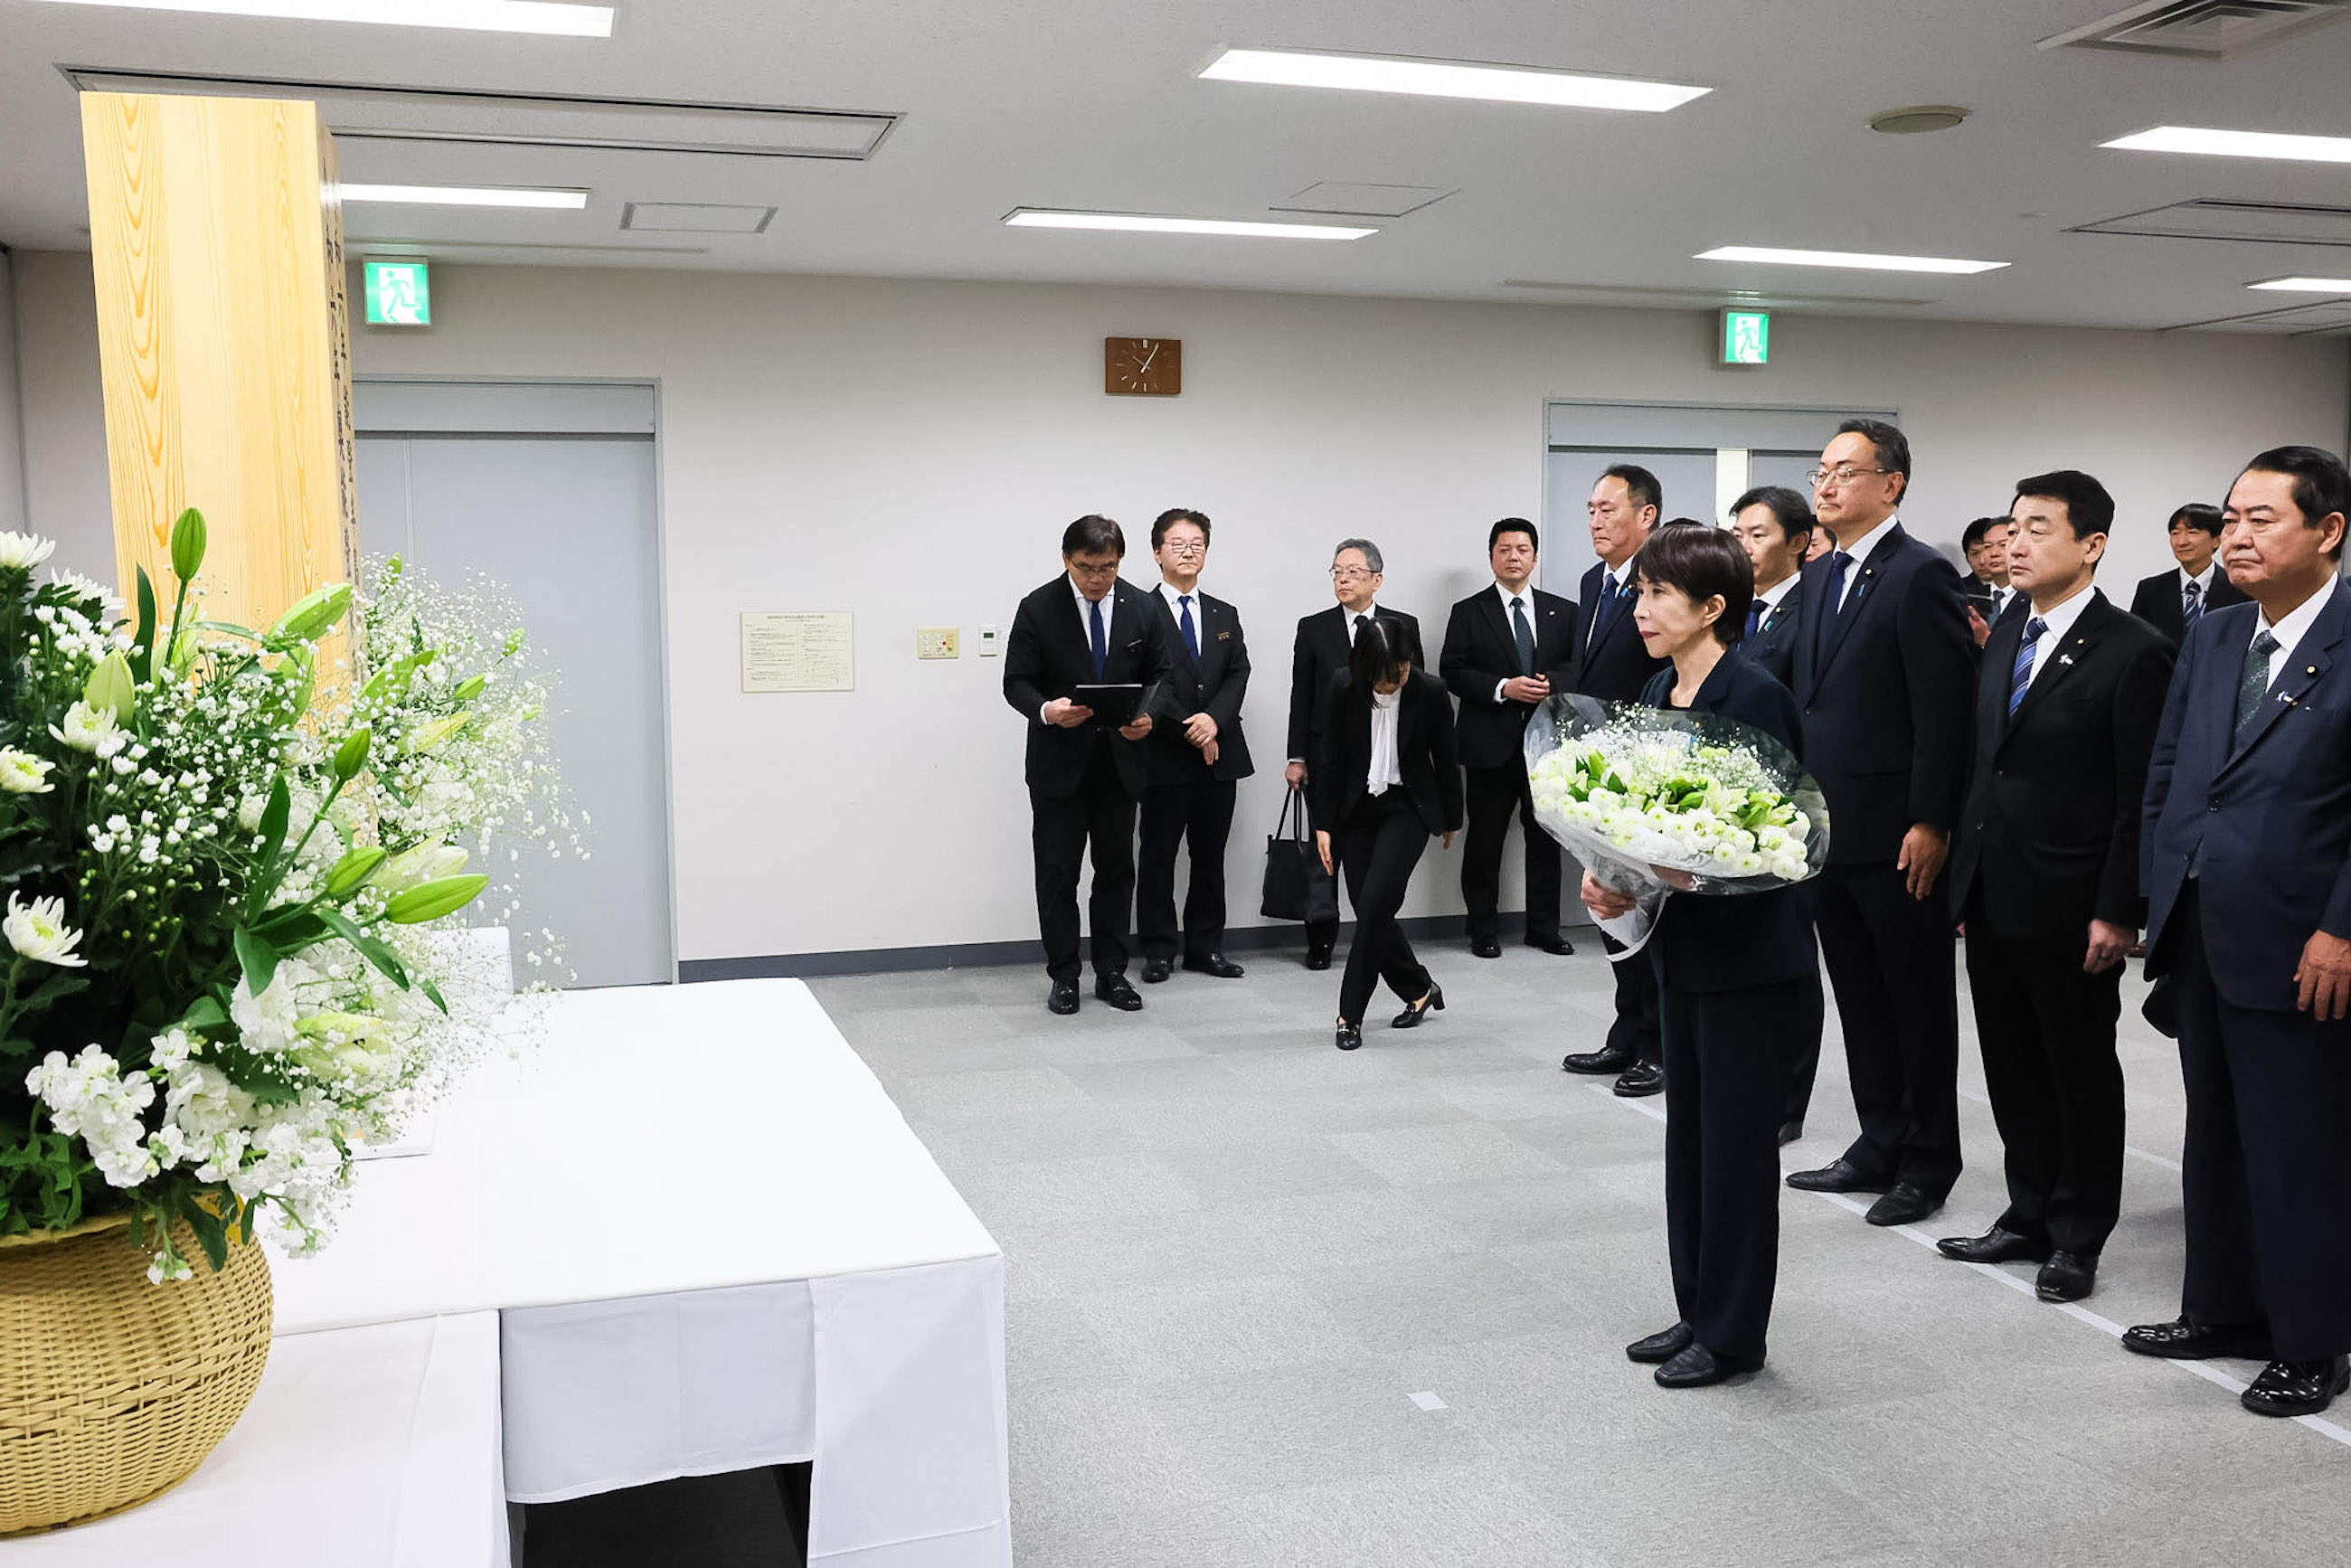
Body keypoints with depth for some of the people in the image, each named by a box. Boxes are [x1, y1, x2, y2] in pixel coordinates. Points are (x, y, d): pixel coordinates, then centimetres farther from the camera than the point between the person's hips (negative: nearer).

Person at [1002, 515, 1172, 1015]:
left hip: (1120, 759, 3)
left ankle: (1112, 972, 19)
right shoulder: (1038, 609, -8)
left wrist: (1148, 715, -13)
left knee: (1117, 869, 9)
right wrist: (1045, 710, -27)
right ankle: (1064, 975, 14)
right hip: (1059, 763, -2)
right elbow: (1017, 681, -6)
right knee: (1057, 873, 3)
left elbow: (1159, 673, 8)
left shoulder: (1141, 608, 0)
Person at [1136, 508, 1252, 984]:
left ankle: (1206, 946, 18)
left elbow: (1238, 675, 5)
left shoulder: (1225, 616, 16)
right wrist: (1188, 730, -15)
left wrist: (1214, 719, -12)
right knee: (1158, 856, 2)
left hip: (1219, 754, 5)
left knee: (1210, 856, 10)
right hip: (1165, 756, -5)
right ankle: (1158, 950, 9)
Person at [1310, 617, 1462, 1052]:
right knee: (1368, 909, 1)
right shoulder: (1343, 688, -10)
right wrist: (1324, 825, -3)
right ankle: (1419, 990, 25)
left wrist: (1451, 819, 10)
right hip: (1356, 808, 3)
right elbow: (1331, 758, -3)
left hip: (1408, 808, -3)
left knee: (1375, 902, -17)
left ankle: (1351, 1014, -7)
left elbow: (1445, 759, 0)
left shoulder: (1429, 691, -13)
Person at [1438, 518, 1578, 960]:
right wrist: (1503, 688, -16)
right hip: (1492, 742, -2)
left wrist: (1552, 683, -14)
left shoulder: (1563, 611, 11)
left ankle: (1544, 926, 18)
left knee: (1546, 837, 8)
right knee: (1485, 840, 3)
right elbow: (1452, 672, -4)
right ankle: (1484, 929, 13)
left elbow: (1580, 666, 7)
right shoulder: (1469, 612, 3)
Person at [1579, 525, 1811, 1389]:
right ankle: (1698, 1312, 28)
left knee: (1736, 1139, 2)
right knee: (1689, 1131, 15)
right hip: (1683, 946, 8)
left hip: (1750, 952, -8)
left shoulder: (1755, 697, -16)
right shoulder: (1657, 695, 9)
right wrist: (1610, 873, -7)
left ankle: (1732, 1333, 16)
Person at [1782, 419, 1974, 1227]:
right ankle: (1879, 1146, 27)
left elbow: (1944, 709, -16)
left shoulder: (1920, 575, -12)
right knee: (1861, 1001, 15)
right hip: (1828, 828, 8)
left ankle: (1927, 1162, 17)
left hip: (1895, 834, -8)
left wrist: (1930, 823, -19)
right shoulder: (1819, 577, 13)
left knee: (1919, 1001, 5)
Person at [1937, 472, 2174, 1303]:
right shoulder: (2004, 636, 9)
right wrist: (1963, 874, 10)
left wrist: (2117, 912, -16)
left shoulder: (2133, 651, -12)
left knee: (2082, 1073, 9)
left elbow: (2140, 796, -13)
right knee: (2014, 1070, 15)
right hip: (1992, 896, 7)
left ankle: (2078, 1237, 22)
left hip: (2069, 906, -7)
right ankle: (2030, 1216, 29)